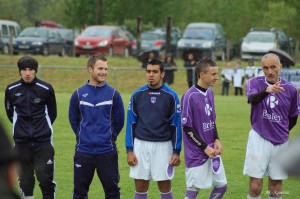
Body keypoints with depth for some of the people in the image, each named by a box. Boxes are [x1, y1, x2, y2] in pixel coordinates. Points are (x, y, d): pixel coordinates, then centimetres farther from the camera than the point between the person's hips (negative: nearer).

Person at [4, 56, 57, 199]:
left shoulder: (46, 89, -5)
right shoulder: (11, 90, 0)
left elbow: (52, 113, 8)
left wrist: (43, 127, 10)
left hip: (43, 142, -2)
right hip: (21, 142, 2)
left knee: (45, 178, -6)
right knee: (25, 179, 6)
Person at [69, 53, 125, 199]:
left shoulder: (113, 94, -1)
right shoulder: (78, 94, 2)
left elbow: (119, 121, 7)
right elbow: (73, 120, 12)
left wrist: (110, 137, 8)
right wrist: (82, 136, 10)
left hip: (107, 152, -1)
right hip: (83, 151, 1)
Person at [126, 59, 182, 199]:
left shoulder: (171, 96, -3)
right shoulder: (137, 95, 3)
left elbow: (176, 125, 0)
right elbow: (131, 124, 6)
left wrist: (176, 152, -4)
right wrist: (129, 150, -1)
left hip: (163, 145, -2)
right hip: (141, 145, 2)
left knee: (165, 188, 3)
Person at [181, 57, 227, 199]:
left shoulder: (210, 93, 7)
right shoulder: (190, 96, -16)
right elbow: (187, 128, -15)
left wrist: (216, 140, 0)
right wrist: (205, 147, -14)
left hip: (212, 151, 8)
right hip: (196, 153, -8)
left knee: (221, 185, 9)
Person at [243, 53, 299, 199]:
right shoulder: (255, 83, -5)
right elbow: (252, 99, -28)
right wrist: (266, 91, -47)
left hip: (280, 142, 2)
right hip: (259, 139, -2)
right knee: (255, 187, -8)